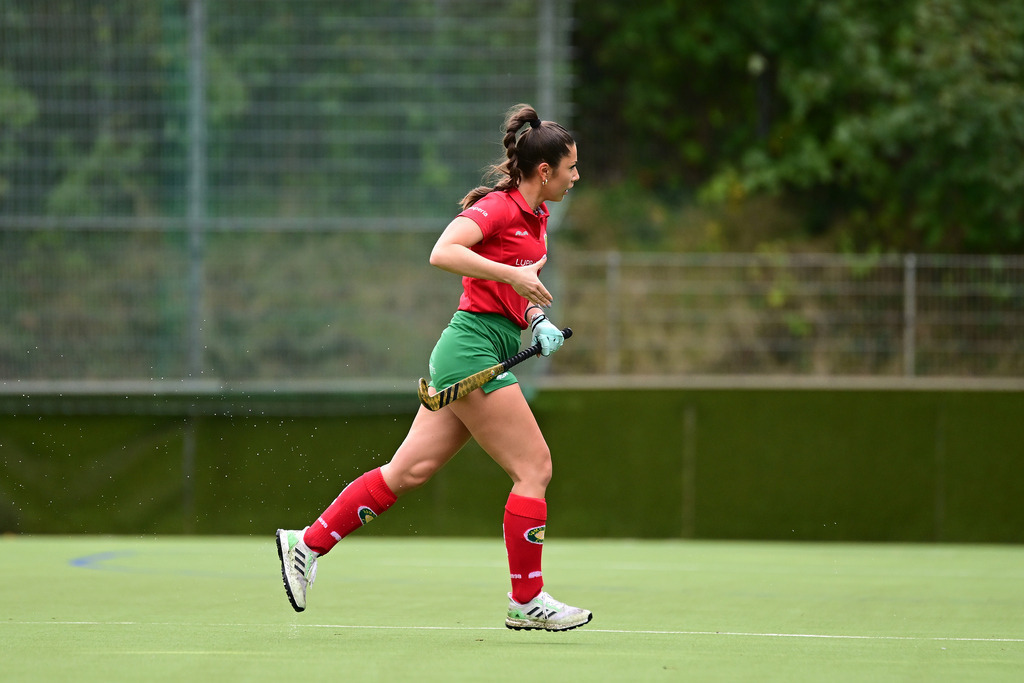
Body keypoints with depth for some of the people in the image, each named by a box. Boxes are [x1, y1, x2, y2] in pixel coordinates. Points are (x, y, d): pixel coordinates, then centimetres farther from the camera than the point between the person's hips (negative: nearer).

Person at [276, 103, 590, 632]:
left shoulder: (535, 218, 17)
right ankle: (526, 601, -1)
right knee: (534, 467, -7)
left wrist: (539, 321, 8)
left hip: (463, 361, 9)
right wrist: (512, 274, -27)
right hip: (473, 347, -9)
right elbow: (443, 253, -26)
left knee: (410, 470, 7)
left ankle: (308, 543, 11)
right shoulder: (497, 207, -11)